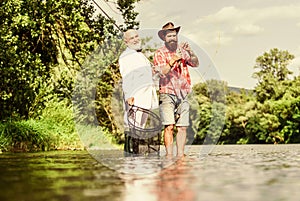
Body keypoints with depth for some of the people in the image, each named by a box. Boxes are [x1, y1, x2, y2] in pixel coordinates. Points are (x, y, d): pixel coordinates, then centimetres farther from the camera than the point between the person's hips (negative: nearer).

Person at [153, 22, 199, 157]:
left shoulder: (182, 50, 13)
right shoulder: (159, 53, 2)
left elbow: (195, 64, 1)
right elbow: (162, 72, -12)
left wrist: (190, 53, -16)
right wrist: (174, 60, -25)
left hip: (183, 95, 4)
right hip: (167, 94, -4)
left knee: (182, 127, 2)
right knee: (169, 126, -12)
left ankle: (180, 155, 7)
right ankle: (169, 155, -12)